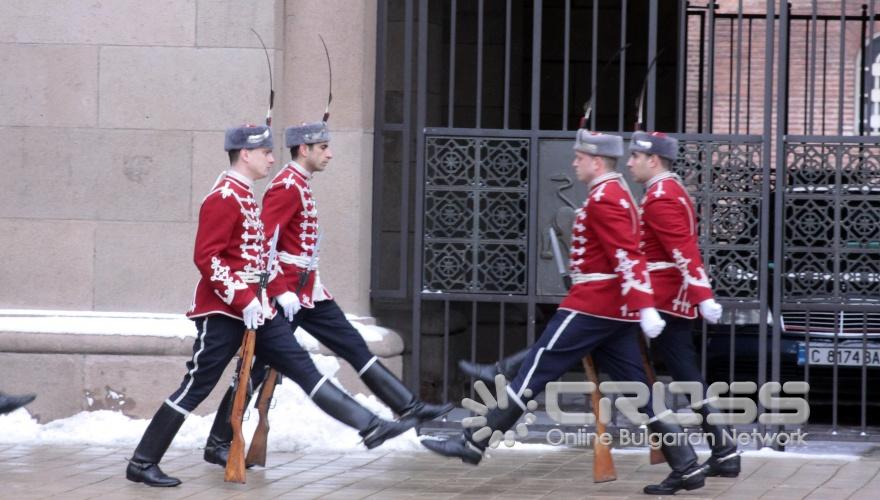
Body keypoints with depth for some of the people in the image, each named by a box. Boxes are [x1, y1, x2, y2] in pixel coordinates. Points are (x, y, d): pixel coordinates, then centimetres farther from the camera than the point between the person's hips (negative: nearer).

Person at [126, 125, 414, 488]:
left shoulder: (245, 195, 16)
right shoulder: (223, 198, -15)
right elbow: (206, 257, -22)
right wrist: (243, 301, -24)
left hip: (254, 308, 9)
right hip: (224, 312, -9)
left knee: (303, 369, 5)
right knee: (196, 387, -5)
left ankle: (369, 426, 1)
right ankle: (142, 463, 2)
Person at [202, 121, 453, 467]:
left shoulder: (299, 185, 14)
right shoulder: (287, 187, -16)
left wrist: (307, 287, 21)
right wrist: (281, 292, -25)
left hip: (309, 293, 10)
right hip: (288, 296, -10)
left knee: (356, 348, 8)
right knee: (258, 369, -4)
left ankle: (410, 409, 9)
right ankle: (218, 444, 3)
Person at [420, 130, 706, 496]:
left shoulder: (602, 198, -13)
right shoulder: (618, 194, 18)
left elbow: (627, 256, -23)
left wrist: (645, 308, -31)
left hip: (591, 308, -10)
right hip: (616, 311, 10)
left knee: (534, 372, -6)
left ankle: (474, 444, -3)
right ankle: (686, 467, 2)